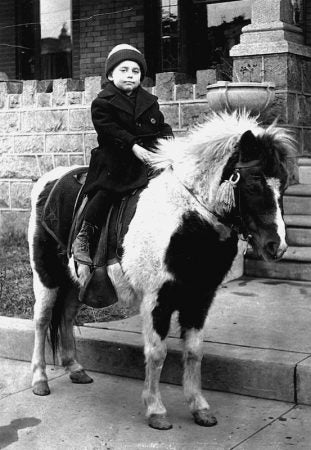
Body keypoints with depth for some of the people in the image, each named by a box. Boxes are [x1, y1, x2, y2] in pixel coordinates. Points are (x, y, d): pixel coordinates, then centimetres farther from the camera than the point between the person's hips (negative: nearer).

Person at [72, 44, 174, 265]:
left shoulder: (149, 101, 16)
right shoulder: (103, 102, -2)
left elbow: (162, 126, 20)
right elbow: (109, 130, -13)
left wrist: (167, 141, -1)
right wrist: (133, 146, -21)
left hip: (148, 154, 5)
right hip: (115, 158, -5)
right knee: (107, 190, -22)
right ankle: (83, 237, -14)